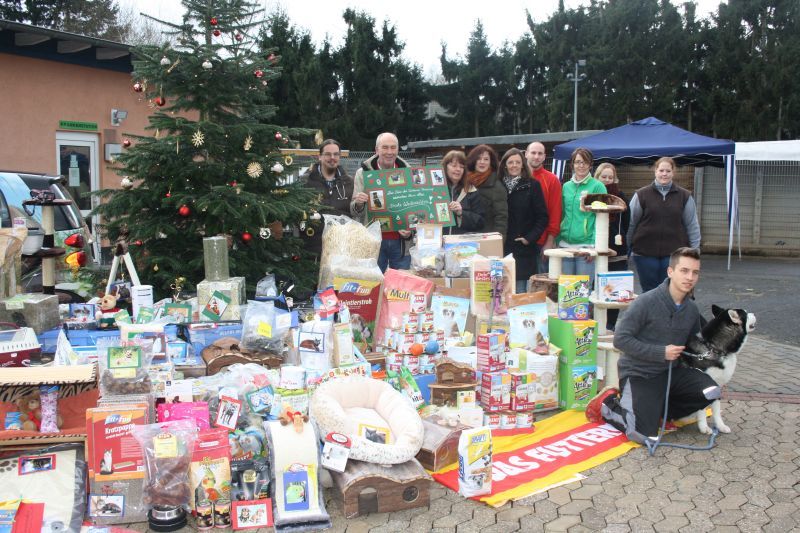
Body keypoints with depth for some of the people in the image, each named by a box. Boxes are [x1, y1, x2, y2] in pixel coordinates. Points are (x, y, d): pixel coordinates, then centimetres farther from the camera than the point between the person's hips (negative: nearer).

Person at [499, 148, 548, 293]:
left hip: (523, 250, -2)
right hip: (501, 248, 3)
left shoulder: (532, 185, 2)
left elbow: (542, 216, 0)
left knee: (520, 291, -3)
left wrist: (529, 238, -8)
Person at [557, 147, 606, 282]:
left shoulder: (597, 187, -2)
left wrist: (594, 245, -13)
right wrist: (558, 240, 9)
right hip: (565, 245, 5)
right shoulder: (566, 186, 12)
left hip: (586, 245, -4)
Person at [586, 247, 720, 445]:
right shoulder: (647, 302, -18)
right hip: (638, 374, -6)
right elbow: (620, 339, -19)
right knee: (646, 436, -19)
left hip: (670, 371, 6)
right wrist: (661, 353, -21)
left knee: (711, 391, -18)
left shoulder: (692, 309, 3)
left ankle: (656, 409, 4)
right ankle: (608, 404, 9)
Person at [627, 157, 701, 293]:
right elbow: (630, 223, 4)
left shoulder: (684, 196, 5)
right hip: (645, 253, 0)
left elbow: (692, 226, 8)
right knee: (649, 292, 6)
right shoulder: (641, 195, 2)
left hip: (674, 254, 0)